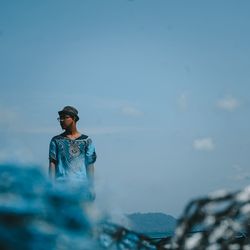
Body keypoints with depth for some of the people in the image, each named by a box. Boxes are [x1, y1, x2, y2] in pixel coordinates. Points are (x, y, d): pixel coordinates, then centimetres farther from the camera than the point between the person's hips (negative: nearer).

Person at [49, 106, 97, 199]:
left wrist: (91, 187, 3)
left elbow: (90, 165, 8)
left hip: (81, 185, 0)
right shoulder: (56, 141, 9)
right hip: (61, 186, 0)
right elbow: (52, 163, 5)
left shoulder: (86, 141, 8)